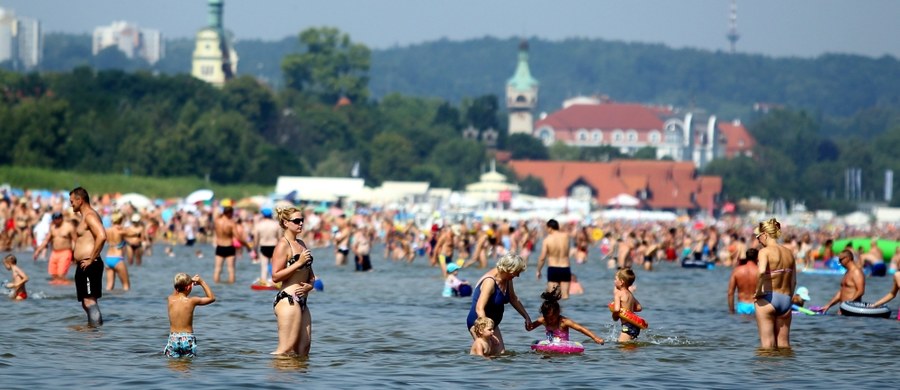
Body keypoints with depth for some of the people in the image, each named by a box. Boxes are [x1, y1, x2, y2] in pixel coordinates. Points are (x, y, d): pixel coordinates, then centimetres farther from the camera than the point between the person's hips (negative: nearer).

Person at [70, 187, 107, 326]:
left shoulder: (90, 215, -12)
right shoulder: (85, 216, 21)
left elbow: (101, 236, -27)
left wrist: (91, 260, -23)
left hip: (89, 266, -11)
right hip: (83, 266, 11)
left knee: (89, 301, -15)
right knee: (87, 302, 14)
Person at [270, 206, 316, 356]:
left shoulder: (301, 244, 18)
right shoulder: (283, 245, -8)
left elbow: (310, 275, 25)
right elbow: (275, 276, -15)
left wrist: (310, 285, 2)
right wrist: (299, 263, -19)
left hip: (301, 301, 9)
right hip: (288, 300, -9)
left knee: (304, 347, 5)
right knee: (286, 349, -13)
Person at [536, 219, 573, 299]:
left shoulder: (547, 239, -9)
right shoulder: (566, 236, -2)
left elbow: (542, 258, -10)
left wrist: (538, 271, 3)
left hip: (553, 269, -2)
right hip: (565, 269, 2)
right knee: (565, 295, 5)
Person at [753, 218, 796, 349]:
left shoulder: (765, 251, -9)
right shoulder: (789, 253, 10)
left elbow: (761, 272, -29)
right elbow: (793, 281, 14)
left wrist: (758, 291, -16)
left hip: (767, 299, -6)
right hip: (785, 300, 6)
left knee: (767, 343, -1)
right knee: (784, 344, 10)